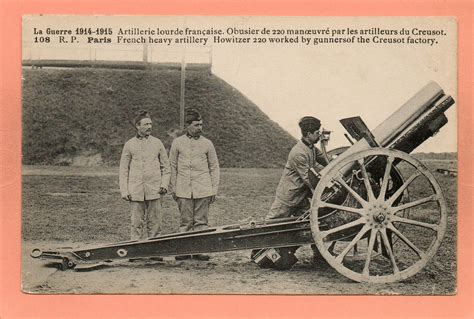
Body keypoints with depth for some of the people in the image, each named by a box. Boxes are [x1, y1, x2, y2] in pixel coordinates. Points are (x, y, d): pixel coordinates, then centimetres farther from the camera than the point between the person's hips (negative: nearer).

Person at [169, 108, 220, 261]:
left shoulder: (207, 144, 7)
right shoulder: (177, 142, 7)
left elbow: (214, 167, 10)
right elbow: (172, 166, 10)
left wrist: (214, 190, 5)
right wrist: (172, 188, 6)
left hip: (203, 190, 0)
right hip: (183, 190, 0)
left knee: (201, 221, 1)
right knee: (185, 221, 3)